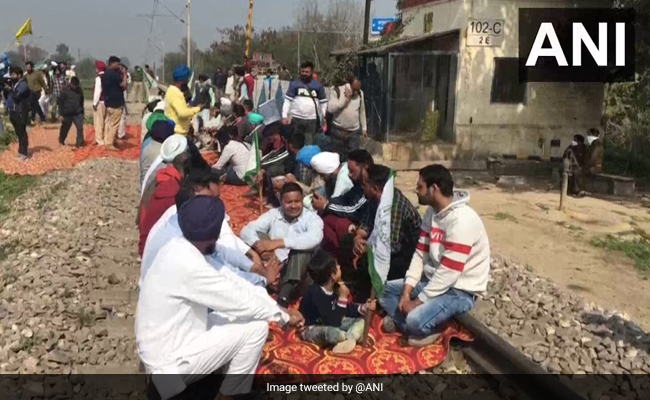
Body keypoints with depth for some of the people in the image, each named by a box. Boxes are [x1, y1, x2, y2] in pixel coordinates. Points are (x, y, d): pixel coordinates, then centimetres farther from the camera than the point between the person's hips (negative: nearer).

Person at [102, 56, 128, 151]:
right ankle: (110, 144, -2)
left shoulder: (105, 74, 14)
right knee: (114, 125, -5)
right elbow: (124, 85, -19)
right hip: (115, 103, -10)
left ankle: (107, 142, 18)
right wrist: (124, 74, -7)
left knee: (109, 123, 14)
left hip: (108, 102, 10)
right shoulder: (114, 74, -17)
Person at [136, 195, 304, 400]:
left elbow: (228, 280, 5)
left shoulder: (179, 248, -1)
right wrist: (284, 316, -5)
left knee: (239, 313, 12)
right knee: (256, 326, -11)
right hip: (170, 363, -9)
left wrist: (277, 307, 2)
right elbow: (241, 302, -21)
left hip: (165, 346, 9)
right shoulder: (188, 264, -29)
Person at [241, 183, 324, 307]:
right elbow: (246, 231, -4)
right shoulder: (273, 214, 8)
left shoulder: (312, 218, -1)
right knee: (258, 234, -13)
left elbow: (314, 238, -25)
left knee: (303, 246, -29)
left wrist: (278, 243, -31)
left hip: (299, 271, -2)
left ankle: (284, 295, -39)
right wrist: (260, 246, -26)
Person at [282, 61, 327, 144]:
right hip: (296, 118, 0)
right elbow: (287, 101, 1)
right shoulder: (294, 84, 2)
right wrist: (284, 116, -8)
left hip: (312, 119, 0)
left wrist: (325, 118, 2)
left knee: (309, 144, 5)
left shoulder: (318, 85, 4)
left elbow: (324, 102, 8)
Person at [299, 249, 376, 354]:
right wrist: (343, 298, -30)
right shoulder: (316, 294, -32)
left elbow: (346, 309, 10)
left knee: (361, 321, -1)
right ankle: (354, 337, -10)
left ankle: (348, 340, -26)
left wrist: (364, 308, -7)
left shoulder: (333, 287, -6)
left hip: (329, 324, 9)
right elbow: (334, 322, -34)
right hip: (311, 330, -9)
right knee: (334, 333, -40)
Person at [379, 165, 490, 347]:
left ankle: (427, 330, 1)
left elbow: (449, 273, -27)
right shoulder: (432, 212, 2)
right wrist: (407, 291, -6)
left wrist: (418, 301, -20)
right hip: (434, 280, 9)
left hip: (459, 289, -9)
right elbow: (420, 254, 4)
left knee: (415, 320, -30)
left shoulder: (461, 220, -26)